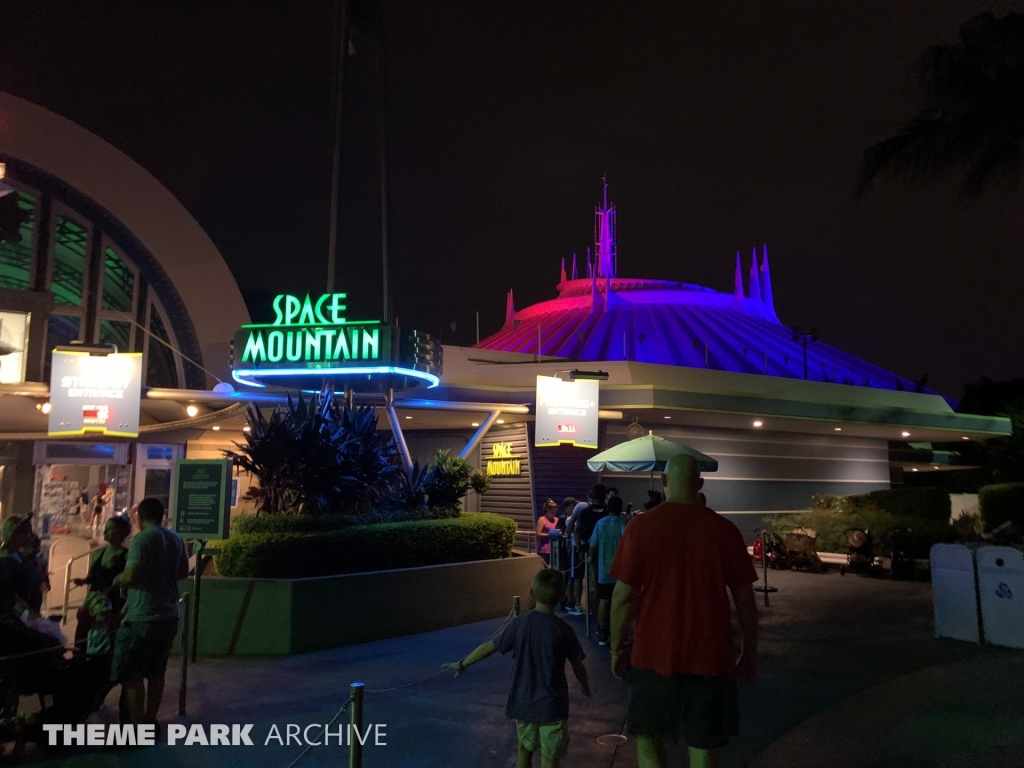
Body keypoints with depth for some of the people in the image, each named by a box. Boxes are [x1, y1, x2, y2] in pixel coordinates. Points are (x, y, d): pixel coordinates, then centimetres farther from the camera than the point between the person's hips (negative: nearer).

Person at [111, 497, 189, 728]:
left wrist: (118, 579, -3)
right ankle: (150, 720, 27)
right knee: (155, 672, 18)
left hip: (143, 617, -7)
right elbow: (183, 571, 20)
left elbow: (131, 575, -23)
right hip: (168, 614, 8)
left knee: (131, 674, 2)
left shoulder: (142, 539, -14)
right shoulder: (176, 538, 8)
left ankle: (135, 728, 3)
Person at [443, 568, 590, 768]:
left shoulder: (520, 622, -8)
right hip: (551, 704, -3)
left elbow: (489, 647, 0)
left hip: (523, 701, 3)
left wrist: (462, 664, 14)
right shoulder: (563, 630, -13)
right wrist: (585, 686, 19)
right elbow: (578, 666, -2)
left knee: (524, 748, 22)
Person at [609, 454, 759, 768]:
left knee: (648, 737, 18)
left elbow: (623, 595, -7)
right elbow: (745, 598, 1)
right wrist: (749, 654, 12)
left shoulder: (641, 526, -7)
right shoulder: (724, 529, -3)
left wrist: (616, 648, 5)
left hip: (655, 653, -1)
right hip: (711, 656, 1)